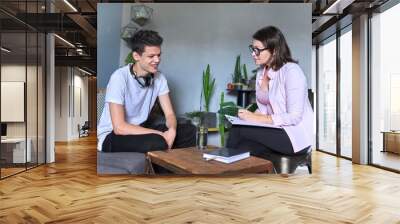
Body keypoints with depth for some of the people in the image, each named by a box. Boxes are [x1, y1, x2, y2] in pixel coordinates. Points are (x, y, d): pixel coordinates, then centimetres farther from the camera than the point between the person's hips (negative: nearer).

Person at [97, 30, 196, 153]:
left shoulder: (159, 77, -4)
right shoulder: (119, 77, -22)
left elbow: (169, 114, -2)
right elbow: (119, 127, -26)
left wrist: (172, 130, -26)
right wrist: (161, 135, -29)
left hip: (140, 129, 6)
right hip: (112, 135, -6)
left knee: (190, 131, -9)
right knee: (158, 143, -34)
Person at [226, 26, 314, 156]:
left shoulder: (291, 71, -15)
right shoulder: (261, 72, 9)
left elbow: (294, 117, -20)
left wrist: (257, 118, -22)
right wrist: (251, 116, -8)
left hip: (297, 135, -6)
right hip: (274, 130, 6)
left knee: (238, 130, -24)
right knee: (242, 148, -25)